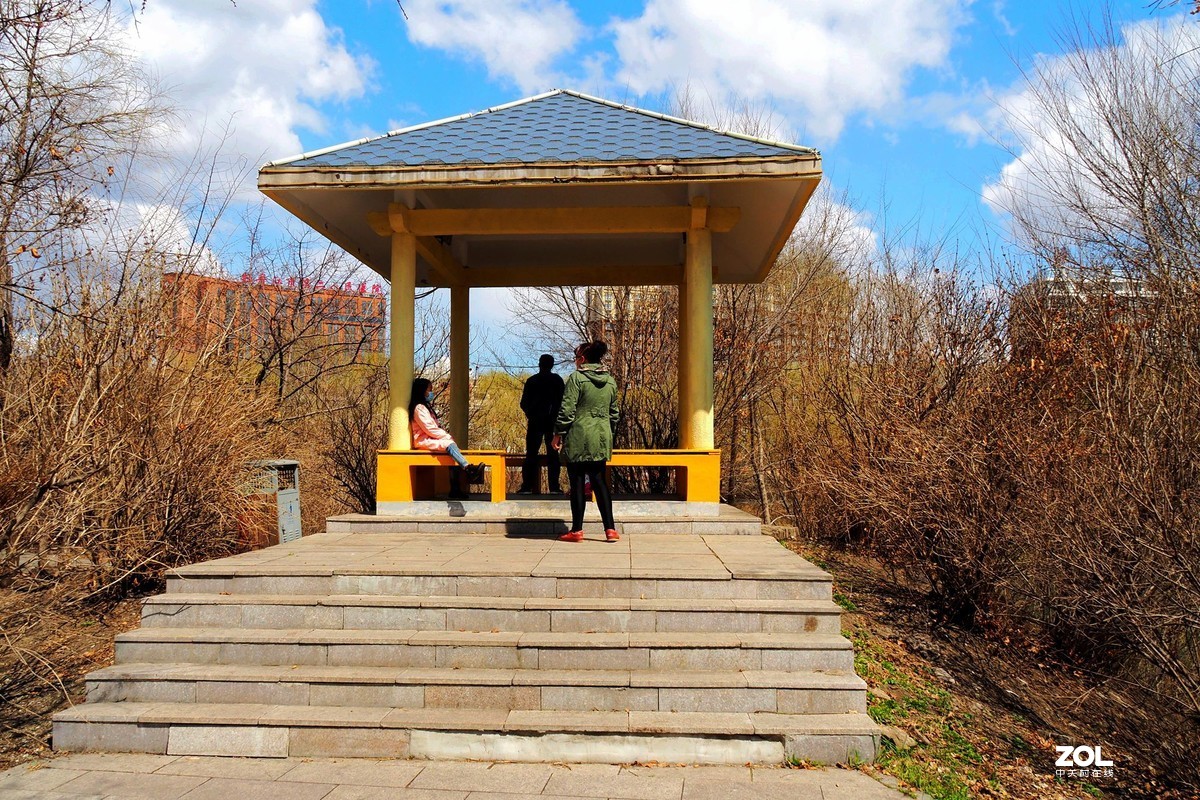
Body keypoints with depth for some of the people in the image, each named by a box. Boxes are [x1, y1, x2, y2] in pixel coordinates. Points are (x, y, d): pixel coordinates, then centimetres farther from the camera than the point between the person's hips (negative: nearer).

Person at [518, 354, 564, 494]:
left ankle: (527, 486, -2)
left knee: (531, 453, 3)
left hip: (535, 422, 0)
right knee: (553, 454, 3)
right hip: (552, 422, 0)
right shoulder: (557, 380, 0)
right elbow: (562, 401, -2)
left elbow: (524, 403, 2)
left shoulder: (531, 381, 3)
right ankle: (554, 487, -3)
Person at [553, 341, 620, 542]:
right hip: (601, 439, 5)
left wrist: (558, 433, -4)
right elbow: (614, 412, 16)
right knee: (599, 482, 9)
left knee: (577, 484, 2)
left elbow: (567, 409, -12)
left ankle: (577, 530, 8)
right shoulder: (610, 381, 9)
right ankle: (610, 529, 4)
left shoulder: (576, 378, -9)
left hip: (578, 438, -5)